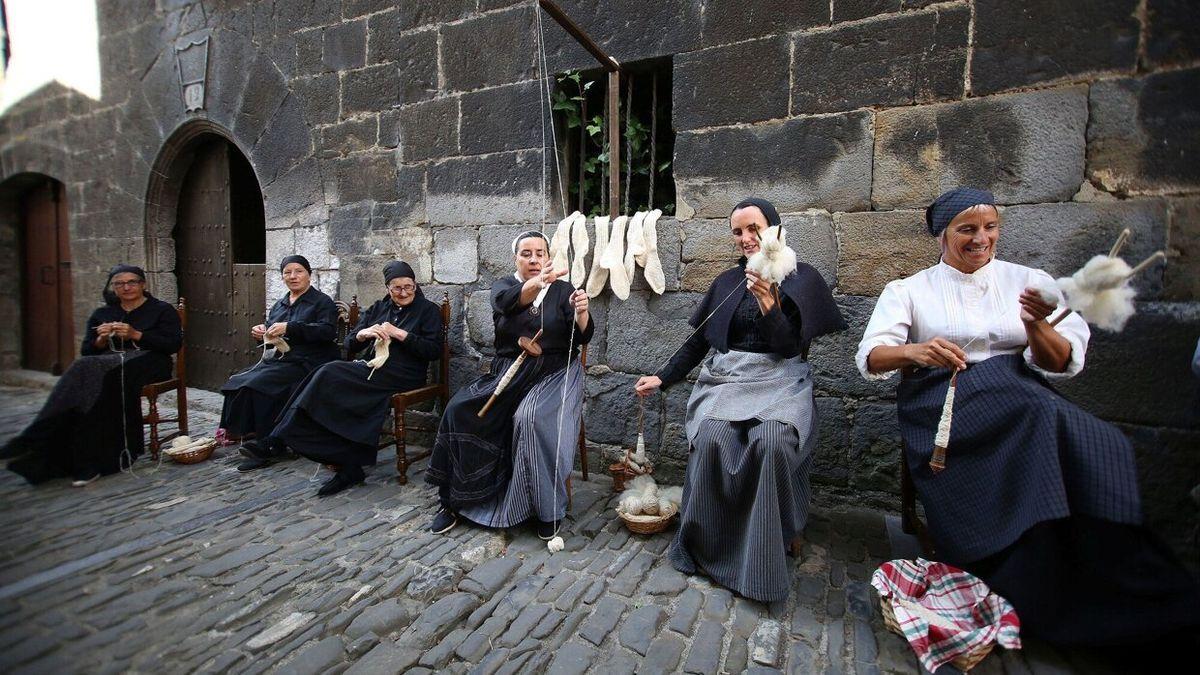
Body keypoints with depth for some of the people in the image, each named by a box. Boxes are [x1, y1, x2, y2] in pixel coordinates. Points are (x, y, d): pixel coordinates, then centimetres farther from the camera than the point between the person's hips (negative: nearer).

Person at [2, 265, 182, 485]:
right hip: (108, 363, 5)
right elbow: (86, 352, 18)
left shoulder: (163, 310, 10)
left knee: (107, 378, -33)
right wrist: (101, 340, -3)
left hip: (147, 362, -4)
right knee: (86, 371, -30)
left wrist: (136, 335, -13)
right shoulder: (101, 314, 24)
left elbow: (174, 344, -4)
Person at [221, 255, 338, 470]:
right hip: (276, 360, 7)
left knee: (258, 384, -26)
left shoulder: (322, 302, 0)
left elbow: (328, 331, -17)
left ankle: (270, 446, -14)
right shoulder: (279, 304, 22)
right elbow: (271, 332, 28)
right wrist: (261, 330, 4)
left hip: (304, 363, -7)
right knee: (238, 383, -16)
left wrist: (290, 328, -24)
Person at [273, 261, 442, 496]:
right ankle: (348, 466, -19)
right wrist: (363, 334, -7)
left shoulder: (428, 310, 5)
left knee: (331, 375, -22)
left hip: (404, 375, -6)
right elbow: (349, 346, 15)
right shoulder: (378, 308, 19)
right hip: (373, 369, 6)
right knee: (330, 374, -24)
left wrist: (400, 334, -12)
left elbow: (435, 351, -6)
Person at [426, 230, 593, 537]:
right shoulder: (503, 285, 6)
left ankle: (548, 506, -15)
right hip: (509, 374, 3)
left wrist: (582, 312, -31)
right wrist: (537, 283, -42)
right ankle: (456, 499, -2)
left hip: (553, 374, -2)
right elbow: (507, 301, -21)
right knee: (460, 409, -20)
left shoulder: (563, 290, 5)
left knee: (532, 418, -33)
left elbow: (583, 336, -8)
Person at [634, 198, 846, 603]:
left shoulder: (802, 278, 4)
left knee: (771, 440, -33)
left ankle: (760, 562, -14)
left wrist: (768, 306, -23)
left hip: (780, 382, -2)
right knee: (711, 437, -28)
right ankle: (705, 546, -9)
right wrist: (662, 378, 9)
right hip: (726, 380, 3)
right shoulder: (726, 282, 14)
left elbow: (791, 348, -7)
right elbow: (698, 342, 16)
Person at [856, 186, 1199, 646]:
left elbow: (1062, 364, 7)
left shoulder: (1027, 281, 16)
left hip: (1020, 396, 3)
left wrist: (1036, 326, -14)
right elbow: (870, 358, -4)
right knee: (1042, 415, -31)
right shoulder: (909, 290, 10)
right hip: (942, 401, -3)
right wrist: (913, 351, -25)